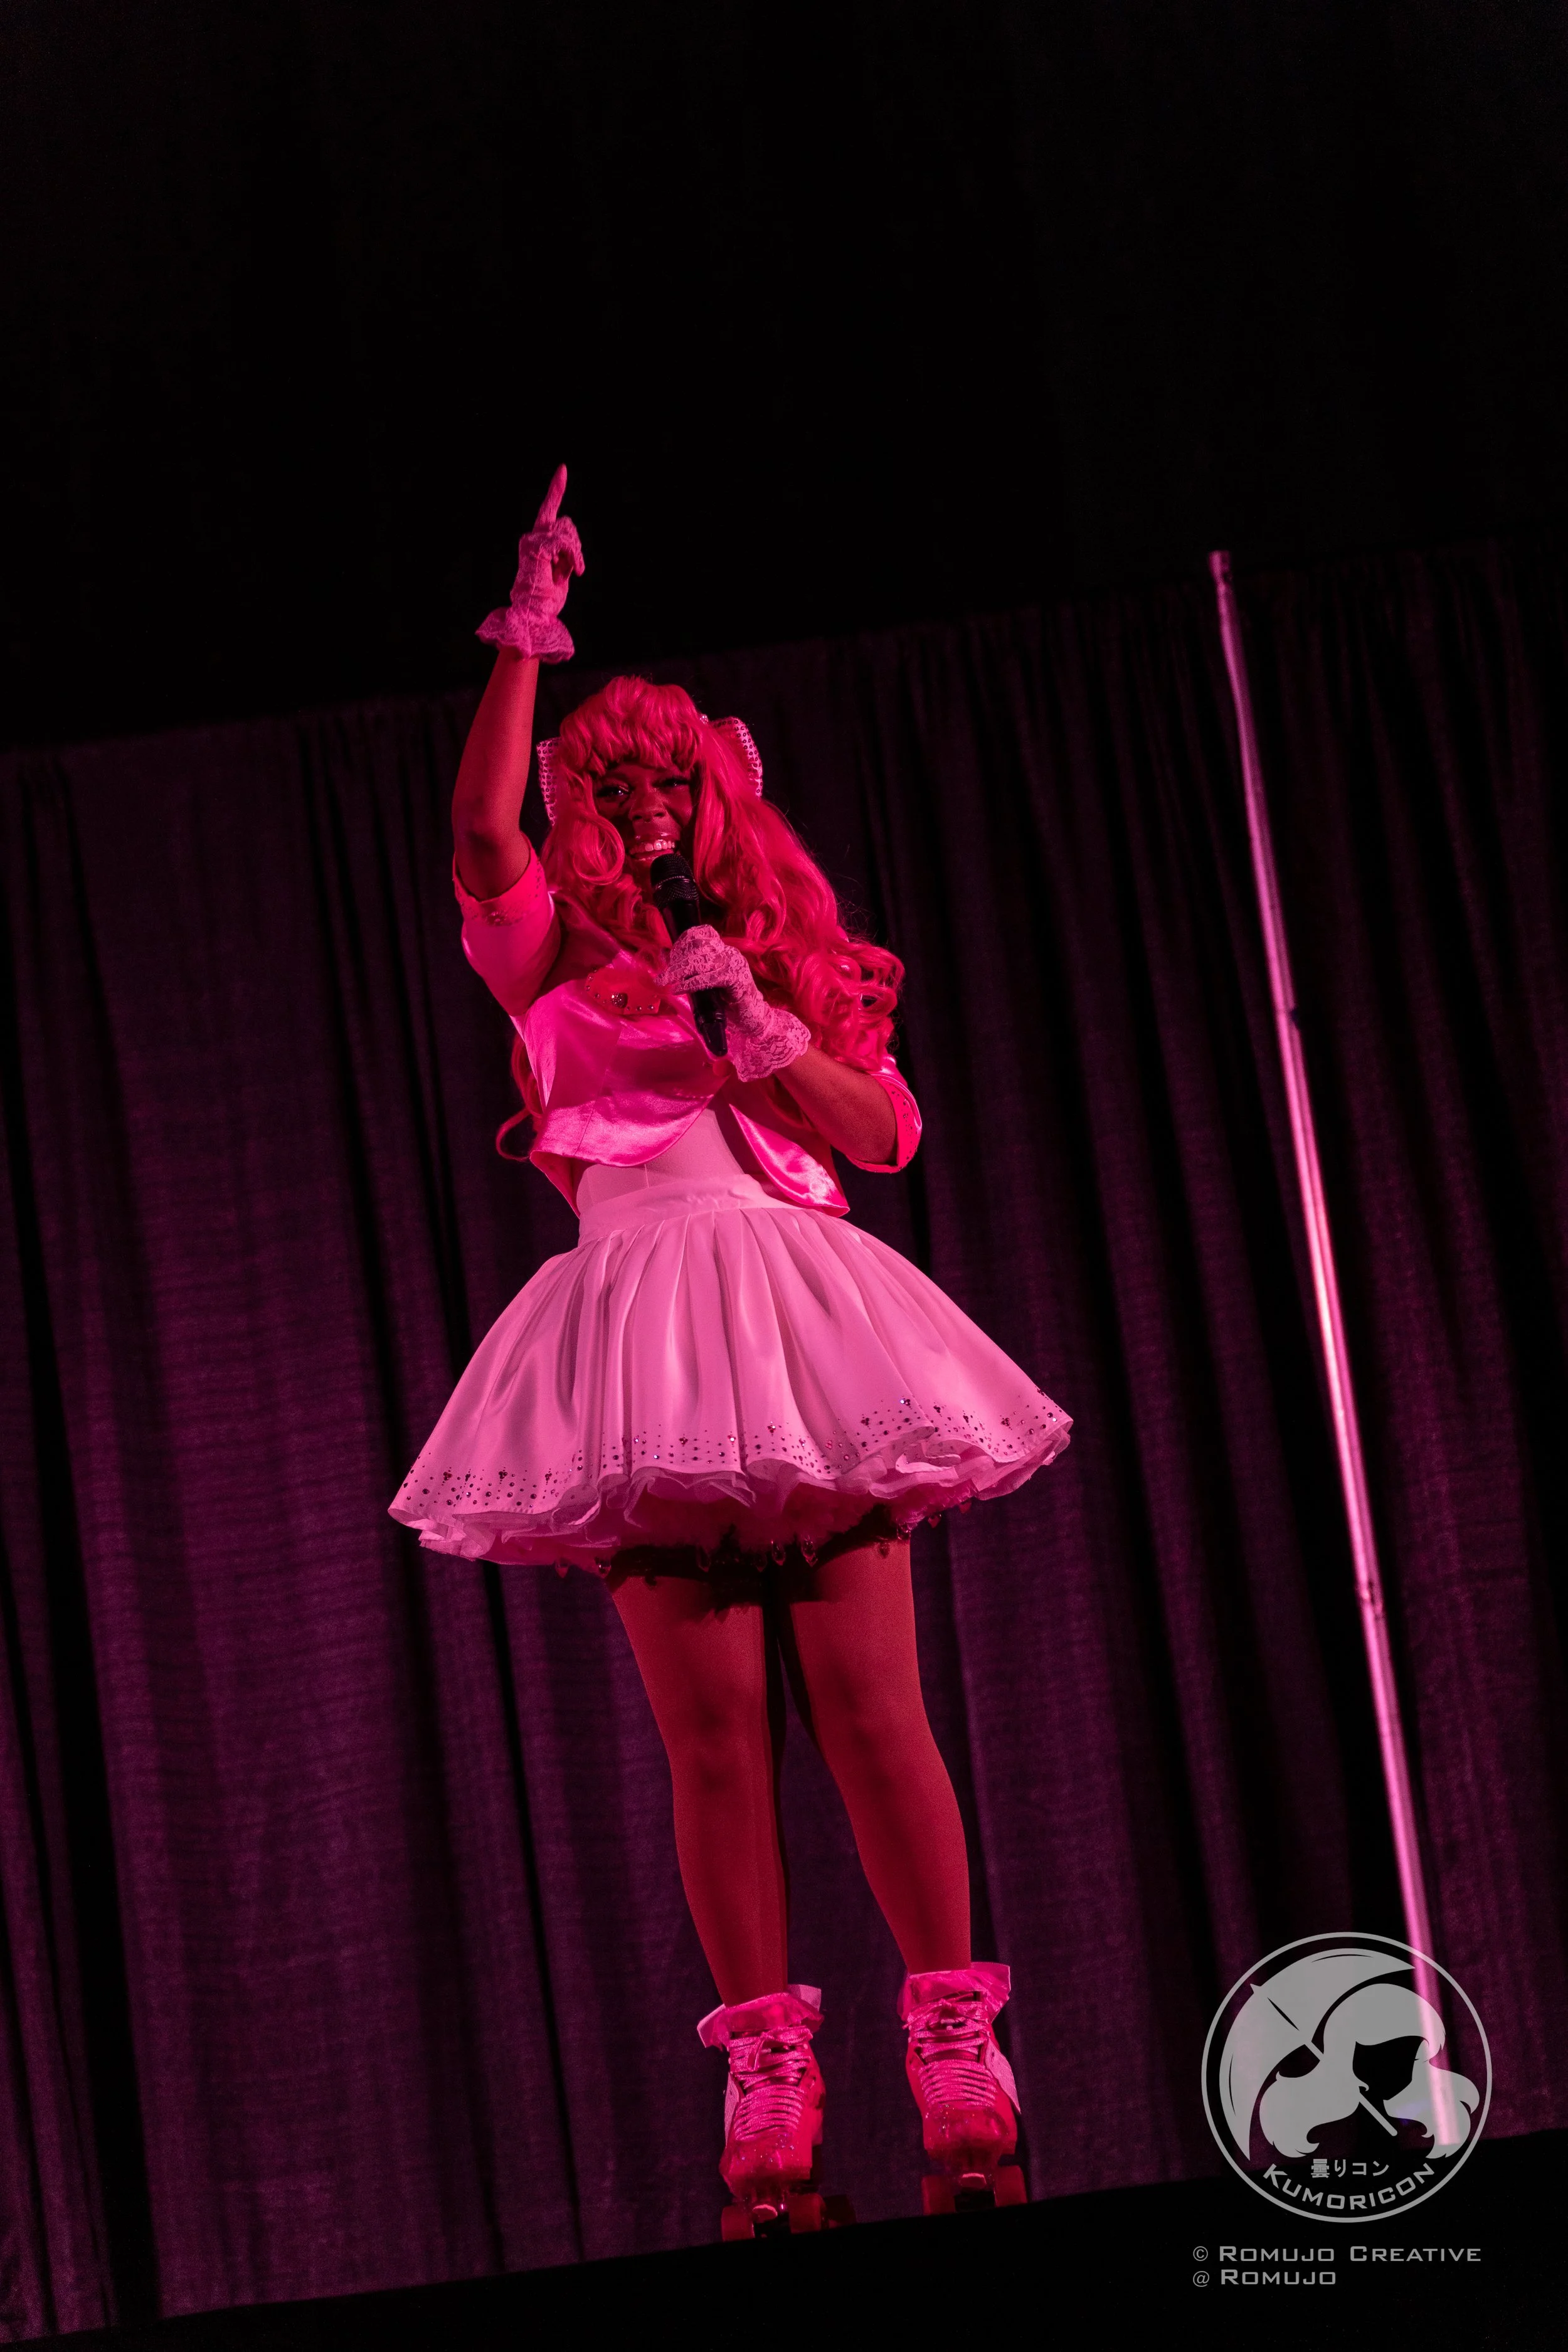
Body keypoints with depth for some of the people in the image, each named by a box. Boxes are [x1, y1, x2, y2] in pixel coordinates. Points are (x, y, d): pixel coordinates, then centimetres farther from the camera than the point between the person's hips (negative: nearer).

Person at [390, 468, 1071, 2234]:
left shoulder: (802, 962, 20)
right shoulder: (558, 957, 13)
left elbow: (886, 1131, 9)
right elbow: (481, 836, -7)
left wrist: (756, 1027, -3)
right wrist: (526, 642, -8)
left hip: (803, 1318, 1)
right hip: (647, 1326, -1)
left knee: (871, 1706, -7)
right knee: (713, 1729, -5)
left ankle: (963, 2079, -5)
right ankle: (770, 2095, -2)